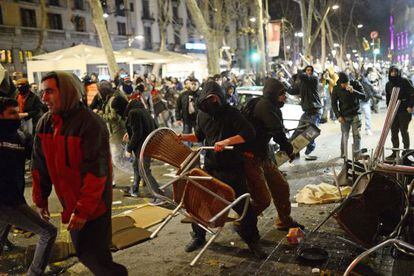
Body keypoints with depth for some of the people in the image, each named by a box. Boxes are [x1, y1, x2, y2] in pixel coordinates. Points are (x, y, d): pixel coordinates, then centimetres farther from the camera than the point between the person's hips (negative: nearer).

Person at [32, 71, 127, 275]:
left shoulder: (90, 123, -21)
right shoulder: (45, 123, 1)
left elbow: (96, 171, -24)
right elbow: (39, 165, 9)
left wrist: (83, 210, -23)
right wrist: (40, 198, 13)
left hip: (93, 204, -7)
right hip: (70, 203, 7)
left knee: (93, 254, -2)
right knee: (83, 251, 18)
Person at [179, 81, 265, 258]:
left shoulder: (231, 113, -12)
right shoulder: (202, 115, 5)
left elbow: (249, 133, -21)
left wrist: (226, 141, -31)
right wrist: (184, 137, 4)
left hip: (232, 167, -4)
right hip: (210, 166, 5)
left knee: (242, 204, 1)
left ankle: (253, 242, 19)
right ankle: (199, 236, 31)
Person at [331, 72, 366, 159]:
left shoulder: (356, 84, -4)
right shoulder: (336, 89, -4)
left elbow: (363, 96, -9)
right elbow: (334, 103, 2)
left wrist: (353, 91, -26)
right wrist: (338, 116, -6)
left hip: (355, 114, 1)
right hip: (344, 116, 0)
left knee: (357, 134, -4)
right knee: (345, 135, 2)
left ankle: (357, 153, -1)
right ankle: (344, 154, 15)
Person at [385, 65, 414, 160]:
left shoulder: (404, 81, -5)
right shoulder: (388, 84, 10)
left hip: (404, 110, -5)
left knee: (404, 131, -2)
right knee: (394, 132, 6)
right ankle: (395, 152, 14)